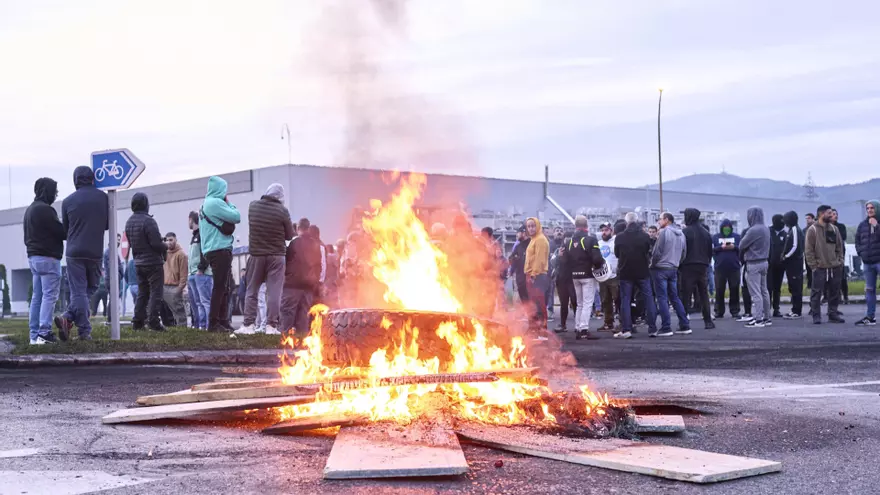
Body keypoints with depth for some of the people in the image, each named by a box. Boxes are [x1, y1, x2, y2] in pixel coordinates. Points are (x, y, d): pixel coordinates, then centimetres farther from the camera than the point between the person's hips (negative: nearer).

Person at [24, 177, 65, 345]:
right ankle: (44, 333, -15)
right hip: (48, 257, -10)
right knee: (49, 295, -9)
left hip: (33, 256, 10)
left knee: (37, 296, 9)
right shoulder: (45, 209, -14)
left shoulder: (29, 210, 18)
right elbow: (61, 232, -13)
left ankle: (34, 334, 7)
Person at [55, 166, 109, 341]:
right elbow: (108, 224, 9)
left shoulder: (68, 201, -1)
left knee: (78, 291, 2)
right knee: (90, 288, 12)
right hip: (96, 252, 0)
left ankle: (85, 331, -7)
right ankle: (71, 319, -2)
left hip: (74, 252, 0)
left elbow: (65, 228, 9)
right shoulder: (102, 197, 0)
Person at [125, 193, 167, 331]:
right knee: (156, 293, -3)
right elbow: (157, 243, -20)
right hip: (153, 262, -8)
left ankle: (137, 321, 12)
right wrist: (165, 247, 0)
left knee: (142, 293, 14)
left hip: (138, 262, 8)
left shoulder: (129, 222, 8)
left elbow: (130, 243, 14)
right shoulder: (148, 221, -18)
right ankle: (153, 321, -7)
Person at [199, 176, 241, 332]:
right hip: (220, 250, -10)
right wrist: (229, 204, 2)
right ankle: (214, 323, -11)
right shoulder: (216, 203, -12)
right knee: (220, 287, -10)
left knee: (224, 288, 13)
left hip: (212, 250, 10)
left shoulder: (206, 204, 19)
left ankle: (223, 322, 16)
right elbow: (237, 217, -11)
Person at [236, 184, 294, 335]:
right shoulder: (282, 210, -10)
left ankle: (248, 325, 6)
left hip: (256, 254, 3)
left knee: (252, 291, 10)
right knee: (274, 292, 0)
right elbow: (290, 235, 0)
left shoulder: (252, 206, -1)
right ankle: (271, 325, -4)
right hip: (276, 256, -2)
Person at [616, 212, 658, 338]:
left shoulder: (619, 237, -7)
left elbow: (616, 254, 5)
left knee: (625, 300, 5)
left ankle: (626, 329, -1)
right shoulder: (645, 236, -7)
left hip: (625, 273, 0)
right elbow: (649, 253, 4)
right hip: (642, 272, 0)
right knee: (648, 299, 7)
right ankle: (652, 329, 5)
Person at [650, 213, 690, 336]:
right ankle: (685, 326, 11)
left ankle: (666, 328, -6)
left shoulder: (664, 232, -12)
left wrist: (652, 264, 0)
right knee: (675, 297, 14)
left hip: (661, 269, -7)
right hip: (674, 269, 7)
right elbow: (684, 253, 15)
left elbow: (657, 252, -14)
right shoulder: (681, 234, 11)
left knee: (662, 298, -4)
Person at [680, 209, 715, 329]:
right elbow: (710, 251, 13)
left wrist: (679, 264, 0)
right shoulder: (705, 232, 10)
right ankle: (708, 321, 9)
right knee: (704, 295, 11)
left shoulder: (685, 231, -9)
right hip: (703, 267, 5)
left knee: (686, 295, -3)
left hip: (688, 266, -5)